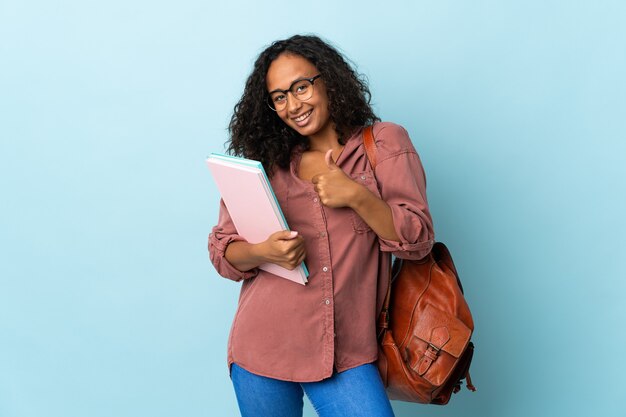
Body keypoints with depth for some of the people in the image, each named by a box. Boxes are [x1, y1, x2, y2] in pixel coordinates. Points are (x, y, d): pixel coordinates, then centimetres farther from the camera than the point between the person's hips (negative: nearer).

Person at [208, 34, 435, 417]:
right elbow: (222, 251, 5)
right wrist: (264, 251, -16)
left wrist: (356, 196, -17)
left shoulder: (385, 144, 3)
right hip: (262, 349, 2)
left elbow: (418, 241, -4)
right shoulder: (267, 159, 7)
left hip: (346, 356, -2)